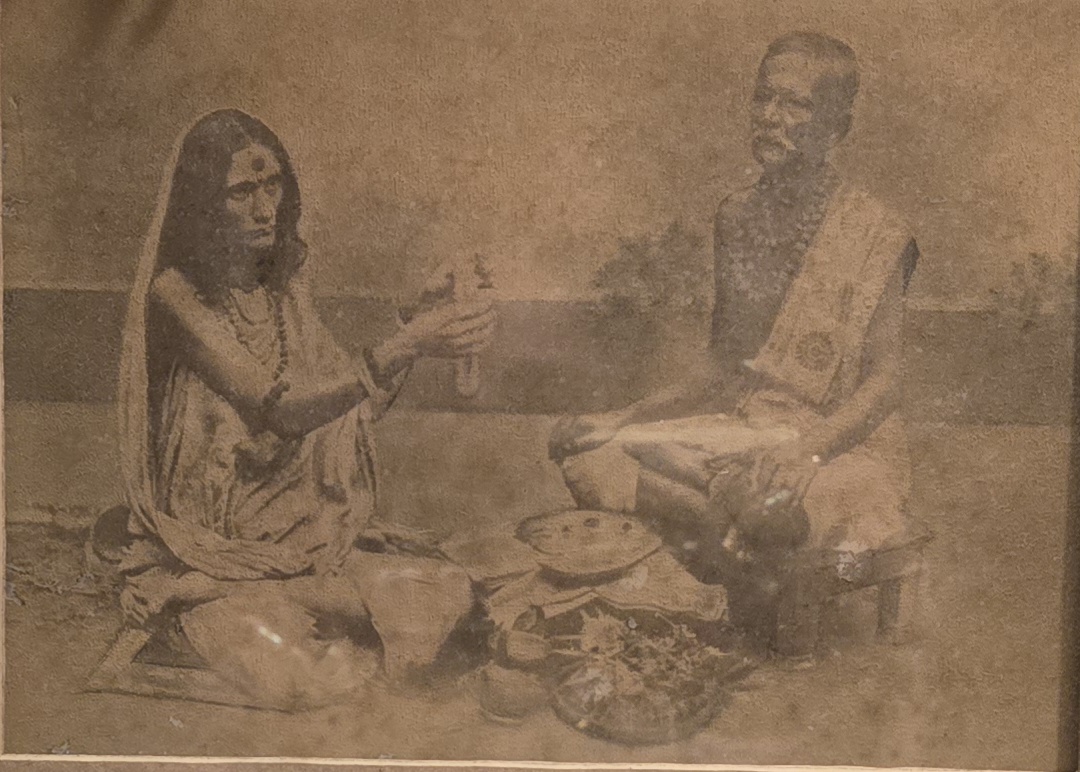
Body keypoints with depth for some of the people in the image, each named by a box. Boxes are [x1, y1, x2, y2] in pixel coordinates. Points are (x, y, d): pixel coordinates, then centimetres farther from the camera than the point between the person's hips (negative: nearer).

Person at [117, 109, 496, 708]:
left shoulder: (286, 277, 4)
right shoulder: (174, 293, -17)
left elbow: (355, 408, 4)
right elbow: (279, 411, -28)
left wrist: (414, 330, -10)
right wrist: (405, 347, -34)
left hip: (301, 540, 5)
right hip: (211, 559, -5)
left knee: (449, 591, -12)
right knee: (294, 680, -27)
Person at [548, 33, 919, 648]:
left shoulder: (874, 233, -7)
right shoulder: (738, 217, 9)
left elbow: (885, 381, -12)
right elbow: (724, 367, 12)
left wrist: (804, 451, -29)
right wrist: (621, 418, 3)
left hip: (841, 438, -5)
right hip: (742, 425, 5)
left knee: (772, 504, -39)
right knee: (592, 464, -17)